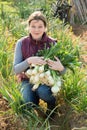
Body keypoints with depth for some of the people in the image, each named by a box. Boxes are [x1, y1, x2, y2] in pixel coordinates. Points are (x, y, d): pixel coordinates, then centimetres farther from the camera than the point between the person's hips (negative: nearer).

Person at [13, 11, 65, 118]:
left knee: (43, 91, -34)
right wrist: (29, 61, -31)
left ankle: (52, 102, 1)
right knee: (29, 102, -28)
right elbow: (16, 70, -11)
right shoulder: (21, 43, -10)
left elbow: (62, 69, -7)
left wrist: (60, 68, -33)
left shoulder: (52, 43, -12)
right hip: (28, 80, 1)